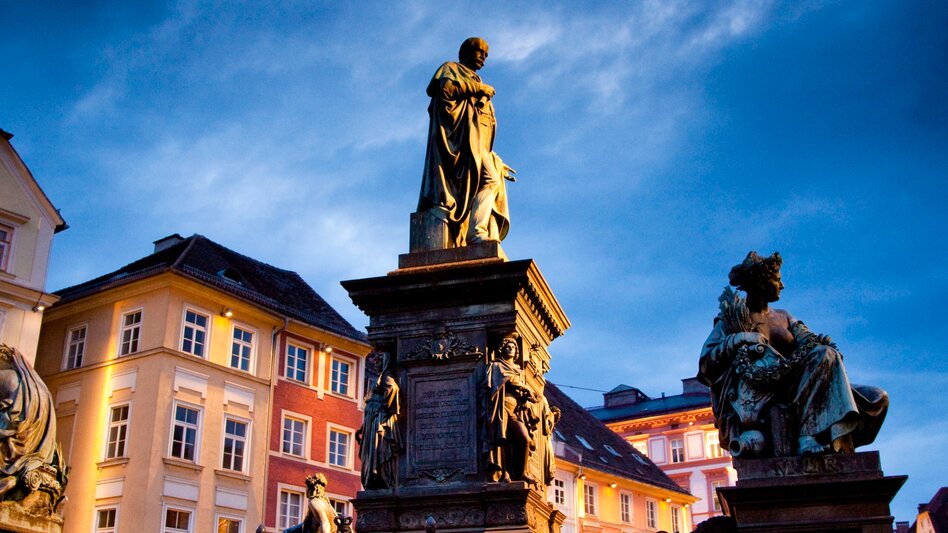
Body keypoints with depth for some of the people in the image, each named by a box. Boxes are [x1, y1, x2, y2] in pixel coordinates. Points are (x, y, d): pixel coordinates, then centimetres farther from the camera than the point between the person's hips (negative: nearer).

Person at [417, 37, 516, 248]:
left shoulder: (476, 84, 38)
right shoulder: (451, 68, 20)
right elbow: (445, 88, -8)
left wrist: (496, 163, 22)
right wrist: (478, 88, 3)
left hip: (475, 144, 8)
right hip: (459, 133, -8)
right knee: (489, 180, -29)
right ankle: (476, 233, -39)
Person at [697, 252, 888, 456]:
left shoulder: (783, 317, 24)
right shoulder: (732, 319, 7)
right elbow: (706, 362, -5)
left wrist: (818, 342, -12)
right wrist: (737, 339, -19)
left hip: (794, 393, 5)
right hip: (756, 399, -5)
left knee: (877, 397, -9)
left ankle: (810, 439, -31)